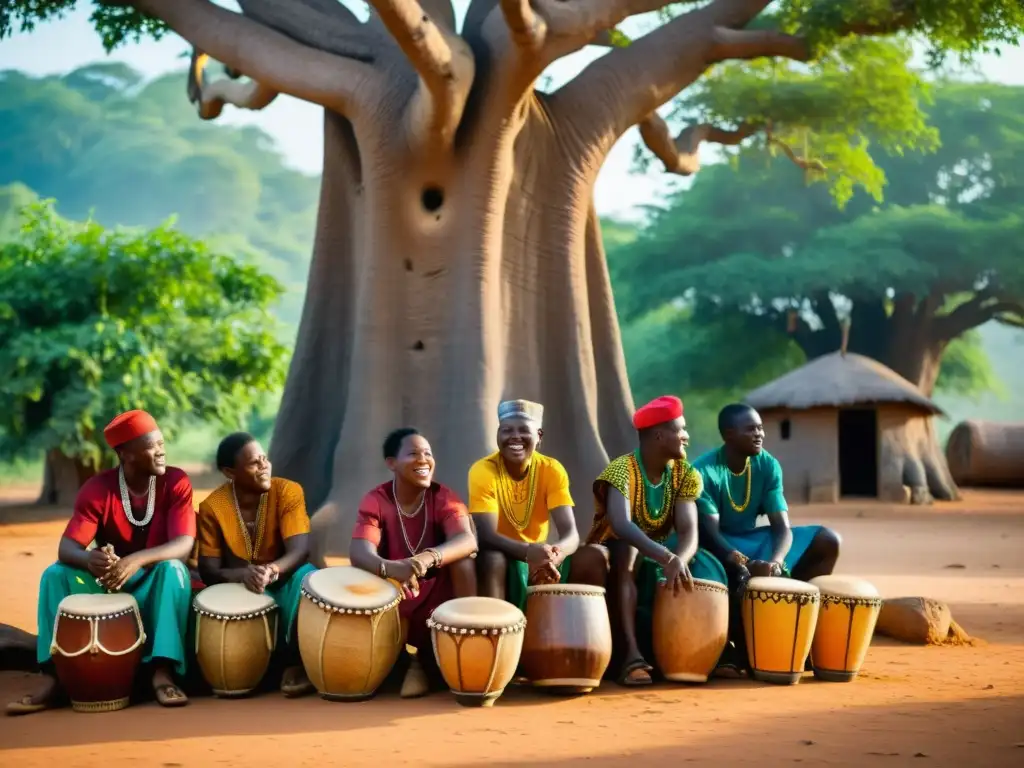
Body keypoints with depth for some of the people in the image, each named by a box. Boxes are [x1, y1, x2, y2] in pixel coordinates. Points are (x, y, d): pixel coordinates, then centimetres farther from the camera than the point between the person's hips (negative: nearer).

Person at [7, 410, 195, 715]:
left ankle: (163, 672, -36)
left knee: (174, 568, -34)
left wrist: (137, 560, -44)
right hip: (107, 582, 2)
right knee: (55, 574, -23)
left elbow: (183, 544, -26)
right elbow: (66, 547, -22)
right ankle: (54, 676, -26)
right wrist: (89, 559, -47)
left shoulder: (176, 482, -14)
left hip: (157, 583, -1)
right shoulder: (97, 489, -12)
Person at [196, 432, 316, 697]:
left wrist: (271, 571, -46)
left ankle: (296, 662, -20)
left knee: (307, 576, -34)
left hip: (283, 585, 0)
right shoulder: (212, 507, -12)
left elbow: (300, 551, -24)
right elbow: (208, 572, -13)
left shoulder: (287, 491, -13)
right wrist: (244, 574, -35)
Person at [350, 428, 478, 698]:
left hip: (439, 593, -1)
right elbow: (359, 552, -29)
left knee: (461, 553, -26)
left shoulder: (445, 498, -11)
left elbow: (467, 541, -31)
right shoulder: (375, 501, -12)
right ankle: (412, 660, -10)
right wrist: (390, 568, -53)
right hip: (394, 595, 1)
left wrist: (429, 557, -53)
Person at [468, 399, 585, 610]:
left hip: (539, 556, 3)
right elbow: (486, 535, -27)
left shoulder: (552, 470, -10)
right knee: (492, 559, -35)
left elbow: (570, 532, -20)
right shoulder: (482, 471, -17)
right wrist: (528, 552, -47)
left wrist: (555, 554, -45)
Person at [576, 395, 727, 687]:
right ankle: (630, 656, -45)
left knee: (707, 568, -21)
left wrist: (678, 561, -42)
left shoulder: (685, 474, -5)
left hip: (653, 562, 5)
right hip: (612, 558, -5)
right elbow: (621, 525, -40)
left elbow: (689, 531, -19)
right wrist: (667, 558, -53)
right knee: (627, 553, -39)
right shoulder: (621, 470, -22)